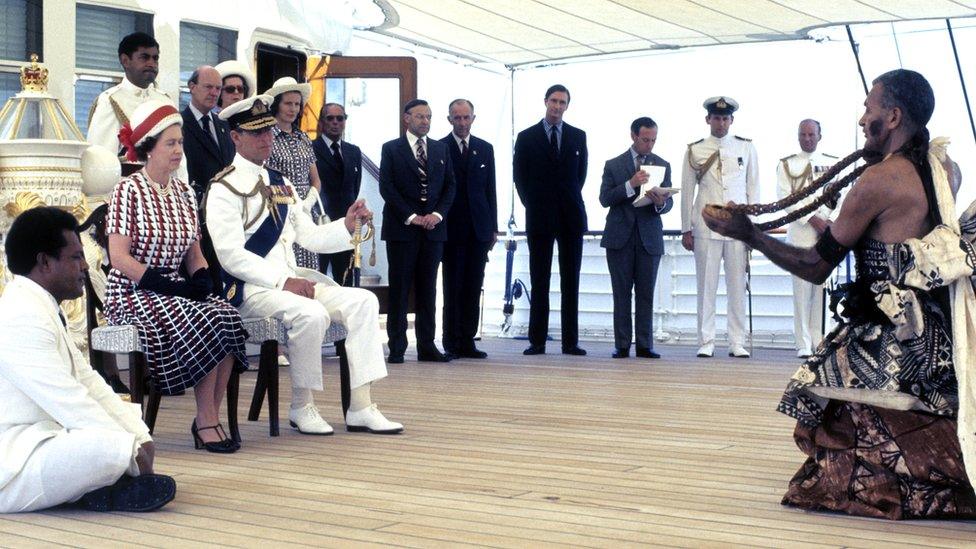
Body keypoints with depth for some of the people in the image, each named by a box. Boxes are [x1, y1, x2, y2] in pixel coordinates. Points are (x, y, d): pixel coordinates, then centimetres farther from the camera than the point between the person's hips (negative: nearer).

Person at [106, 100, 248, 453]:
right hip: (134, 293, -5)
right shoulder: (128, 191, -6)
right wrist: (170, 286, -19)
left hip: (178, 290, 6)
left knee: (228, 318, -24)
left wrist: (202, 281, -6)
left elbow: (194, 252, 16)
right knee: (202, 325, -29)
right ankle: (206, 422, -17)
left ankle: (210, 417, -15)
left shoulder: (184, 193, 13)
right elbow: (119, 258, -13)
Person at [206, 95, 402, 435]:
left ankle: (360, 408, -11)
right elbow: (231, 256, -16)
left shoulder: (280, 185, 19)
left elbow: (309, 237, 18)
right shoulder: (224, 189, -6)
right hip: (250, 289, -8)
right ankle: (301, 408, -13)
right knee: (311, 313, -34)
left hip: (290, 280, 8)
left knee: (363, 301, -9)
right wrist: (282, 281, -22)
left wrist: (347, 225, -1)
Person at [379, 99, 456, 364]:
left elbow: (450, 186, 11)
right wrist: (411, 217, -12)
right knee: (399, 288, -1)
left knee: (428, 288, 6)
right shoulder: (391, 149, 2)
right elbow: (386, 187, -5)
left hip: (433, 228, 4)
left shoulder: (441, 149, 14)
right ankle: (397, 347, 2)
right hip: (401, 228, -4)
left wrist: (438, 214, -5)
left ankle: (427, 346, 10)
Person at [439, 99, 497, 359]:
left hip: (478, 228, 4)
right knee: (453, 286, 0)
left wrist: (493, 227, 8)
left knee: (473, 287, 4)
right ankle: (452, 342, 5)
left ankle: (467, 341, 9)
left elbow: (490, 190, 12)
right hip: (451, 228, -4)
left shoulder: (485, 149, 12)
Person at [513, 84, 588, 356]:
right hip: (539, 217, -2)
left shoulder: (578, 136, 9)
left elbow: (581, 172, 15)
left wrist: (571, 200, 8)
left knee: (571, 282, 2)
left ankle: (571, 341, 5)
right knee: (539, 282, 0)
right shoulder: (527, 137, 4)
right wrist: (533, 205, 2)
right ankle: (537, 341, 3)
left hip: (571, 216, 2)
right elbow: (519, 176, 6)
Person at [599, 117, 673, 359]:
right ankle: (622, 346, 4)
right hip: (620, 237, -1)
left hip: (650, 237, 1)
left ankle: (645, 345, 4)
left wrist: (660, 203, -19)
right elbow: (605, 199, -5)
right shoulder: (614, 165, 5)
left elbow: (669, 202, 5)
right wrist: (630, 184, -17)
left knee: (646, 294, 1)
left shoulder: (663, 165, 10)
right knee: (622, 294, 1)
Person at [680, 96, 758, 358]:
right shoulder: (695, 150, 7)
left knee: (737, 286, 1)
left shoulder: (746, 148, 10)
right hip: (706, 227, -1)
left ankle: (737, 343, 6)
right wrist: (686, 229, 4)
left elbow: (753, 188, 11)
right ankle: (706, 342, 5)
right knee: (707, 286, 0)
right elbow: (687, 191, 8)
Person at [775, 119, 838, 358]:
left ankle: (821, 342, 5)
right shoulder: (787, 164, 9)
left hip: (828, 232, 2)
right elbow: (785, 197, -1)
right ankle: (804, 344, -2)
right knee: (802, 289, -4)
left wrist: (830, 222, -8)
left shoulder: (833, 163, 15)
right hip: (800, 232, -2)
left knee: (823, 288, 0)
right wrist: (813, 219, -10)